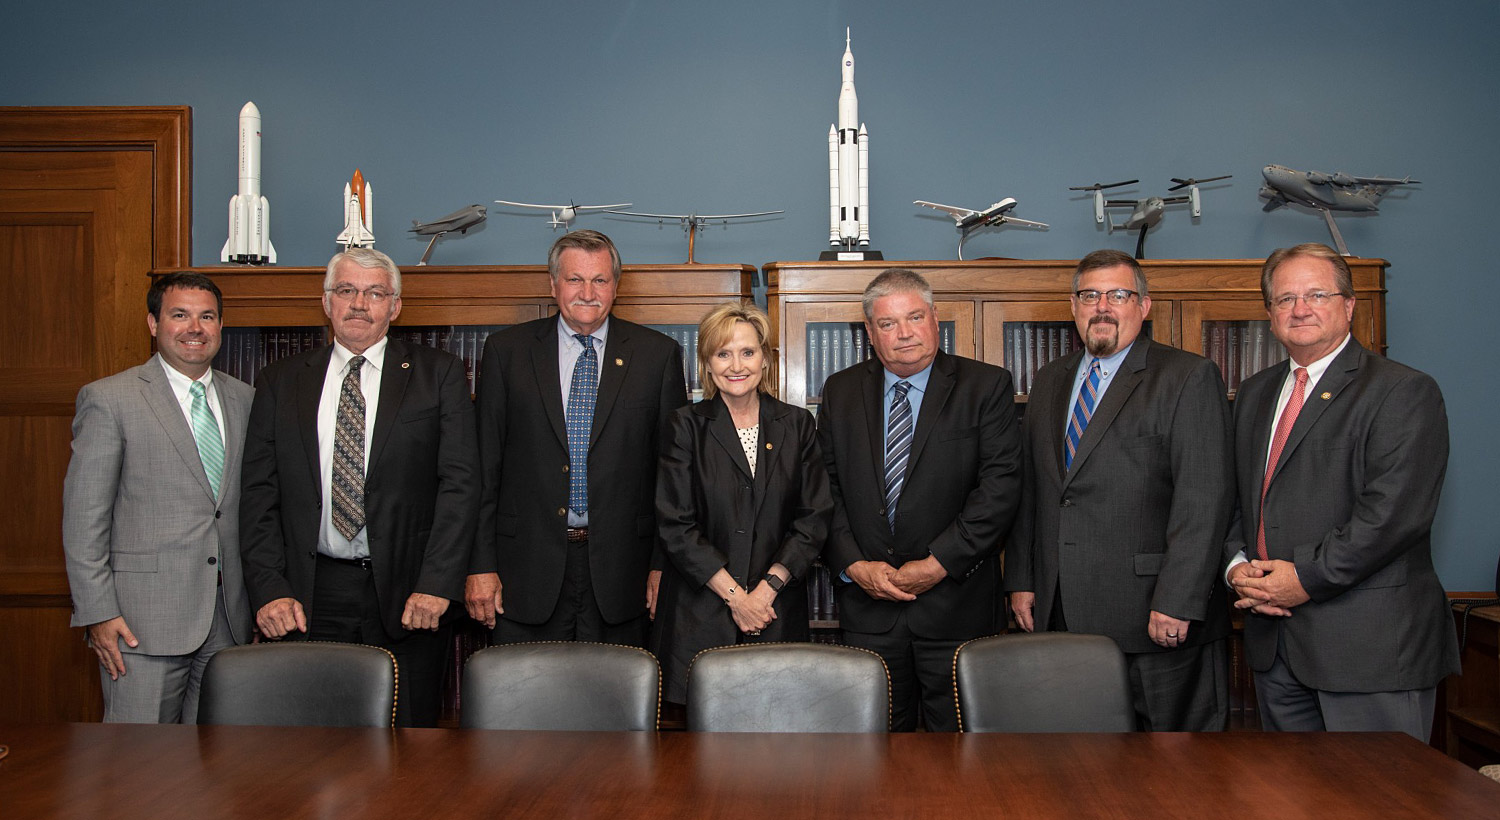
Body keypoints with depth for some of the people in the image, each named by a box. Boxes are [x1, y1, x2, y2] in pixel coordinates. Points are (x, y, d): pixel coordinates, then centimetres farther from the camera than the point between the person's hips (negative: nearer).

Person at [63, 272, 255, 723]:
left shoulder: (244, 399, 12)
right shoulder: (109, 399, -3)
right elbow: (83, 517, -6)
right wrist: (98, 613, -11)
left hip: (229, 618, 5)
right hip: (142, 619, -4)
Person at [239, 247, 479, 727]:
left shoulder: (439, 375, 4)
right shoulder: (280, 383, 11)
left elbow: (460, 481, -3)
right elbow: (259, 494, 7)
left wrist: (436, 583, -12)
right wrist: (270, 589, -4)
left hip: (405, 599, -1)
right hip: (308, 601, 2)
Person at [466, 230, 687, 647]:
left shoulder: (658, 354, 4)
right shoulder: (506, 351, 5)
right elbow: (484, 467, 3)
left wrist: (664, 566, -1)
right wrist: (480, 565, -2)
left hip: (620, 571, 0)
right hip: (528, 570, 0)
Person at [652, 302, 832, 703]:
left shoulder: (797, 425, 7)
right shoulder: (687, 426, 1)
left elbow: (815, 517, 2)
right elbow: (675, 526, -4)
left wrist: (767, 588, -8)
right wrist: (734, 595, -10)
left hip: (778, 616, 2)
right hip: (699, 617, -1)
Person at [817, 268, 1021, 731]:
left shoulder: (986, 387, -2)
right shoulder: (840, 392, 8)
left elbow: (1001, 485, -10)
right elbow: (824, 489, 5)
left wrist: (939, 563, -14)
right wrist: (853, 565, -8)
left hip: (954, 603, -2)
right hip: (867, 605, 2)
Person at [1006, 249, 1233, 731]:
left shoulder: (1188, 378, -3)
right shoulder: (1050, 382, 16)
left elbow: (1205, 501, -11)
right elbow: (1028, 488, 17)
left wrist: (1176, 602, -17)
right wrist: (1020, 580, 10)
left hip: (1154, 618, -5)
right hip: (1060, 615, 5)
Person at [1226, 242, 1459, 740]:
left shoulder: (1403, 391, -6)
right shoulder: (1255, 393, 17)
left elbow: (1394, 510, -17)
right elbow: (1234, 496, 17)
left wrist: (1307, 577, -18)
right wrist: (1237, 565, -1)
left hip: (1372, 645, -6)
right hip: (1274, 642, 6)